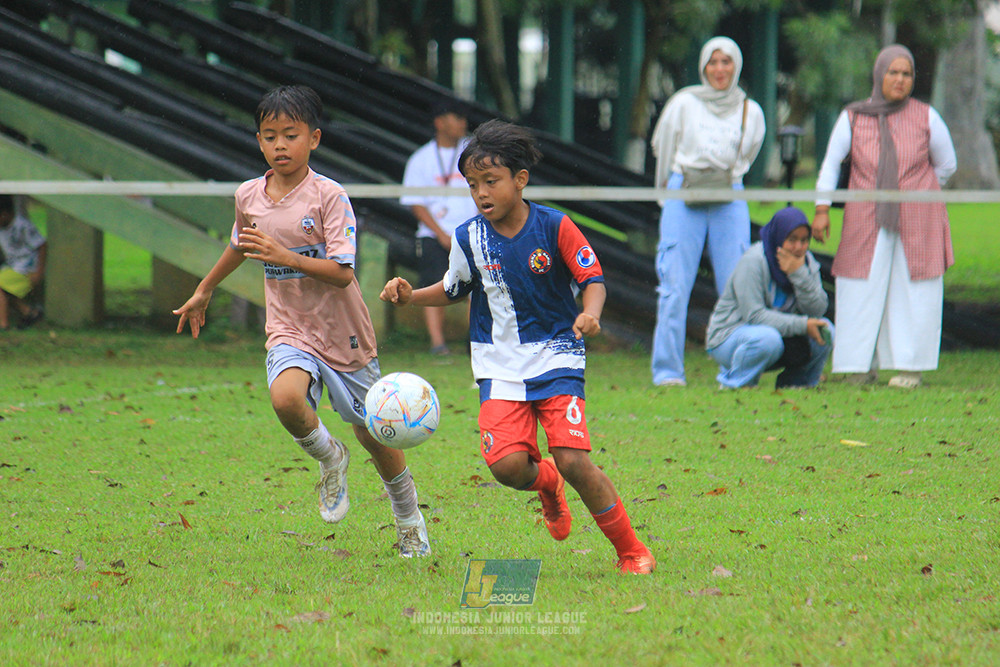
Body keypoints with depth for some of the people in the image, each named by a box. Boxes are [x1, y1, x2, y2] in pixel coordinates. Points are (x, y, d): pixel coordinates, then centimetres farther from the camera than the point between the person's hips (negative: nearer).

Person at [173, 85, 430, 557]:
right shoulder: (248, 197, 1)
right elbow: (239, 245, 24)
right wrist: (204, 291, 34)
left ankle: (409, 522, 35)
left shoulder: (329, 196, -14)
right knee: (286, 398, -31)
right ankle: (329, 459, 1)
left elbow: (342, 272, -20)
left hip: (342, 332, -2)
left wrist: (285, 256, -31)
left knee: (373, 434, 10)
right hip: (289, 331, 2)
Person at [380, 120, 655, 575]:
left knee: (573, 460, -17)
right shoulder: (469, 239, 0)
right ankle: (545, 483, 20)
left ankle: (630, 551, 1)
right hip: (500, 366, 2)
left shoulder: (554, 228, -9)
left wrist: (590, 314, -24)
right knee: (506, 464, -19)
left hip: (556, 357, -2)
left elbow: (593, 279, -3)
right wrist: (411, 296, 0)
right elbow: (453, 290, 17)